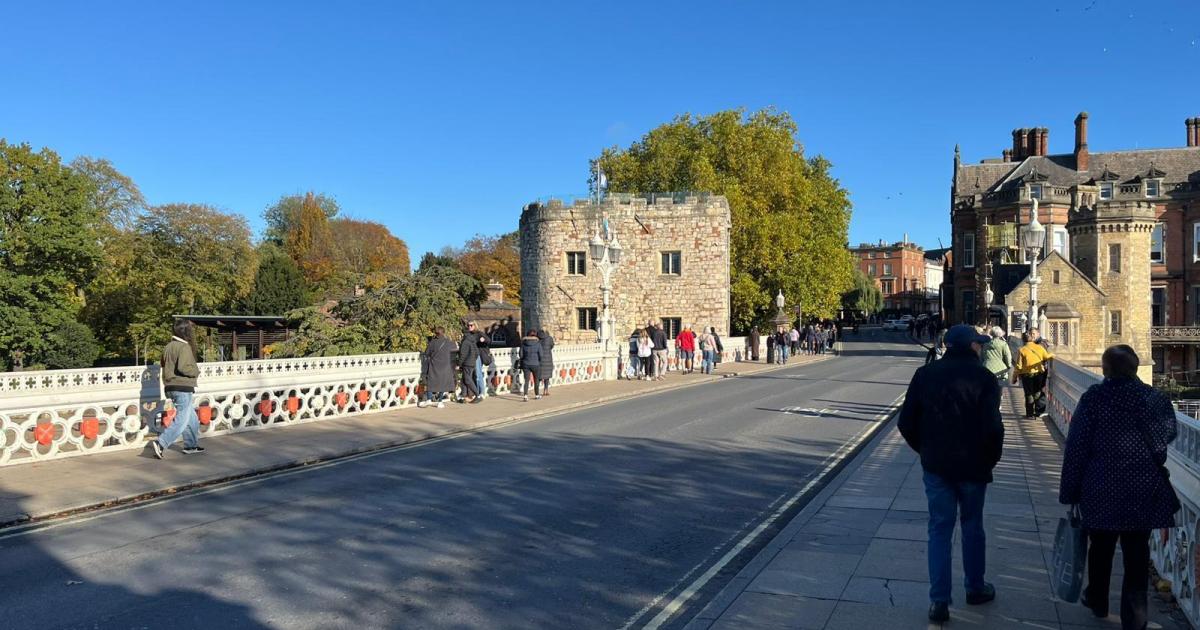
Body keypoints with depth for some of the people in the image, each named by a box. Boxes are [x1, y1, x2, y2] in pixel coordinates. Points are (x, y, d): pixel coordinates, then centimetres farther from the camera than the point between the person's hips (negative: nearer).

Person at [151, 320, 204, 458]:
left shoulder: (168, 347, 11)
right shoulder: (184, 347, -16)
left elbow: (165, 365, 17)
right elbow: (183, 367, -25)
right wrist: (196, 371, -9)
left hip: (170, 388, 9)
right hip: (183, 389, -9)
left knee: (192, 418, 19)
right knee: (181, 421, -5)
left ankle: (191, 445, 25)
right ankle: (161, 443, -14)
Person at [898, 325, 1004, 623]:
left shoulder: (925, 374, -1)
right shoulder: (983, 377, -10)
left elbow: (906, 422, -1)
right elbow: (992, 427, -17)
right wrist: (991, 459, -1)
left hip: (935, 465, 2)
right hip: (972, 465, -1)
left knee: (939, 529, 6)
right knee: (972, 526, 17)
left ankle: (939, 600, 3)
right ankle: (975, 588, 32)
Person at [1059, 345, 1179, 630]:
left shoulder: (1093, 398, -11)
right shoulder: (1156, 399, -4)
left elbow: (1076, 448, -10)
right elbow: (1169, 436, 11)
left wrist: (1069, 491, -3)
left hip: (1102, 490, -1)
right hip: (1144, 491, 1)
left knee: (1101, 548, 19)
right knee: (1137, 554, 7)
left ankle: (1097, 601, 38)